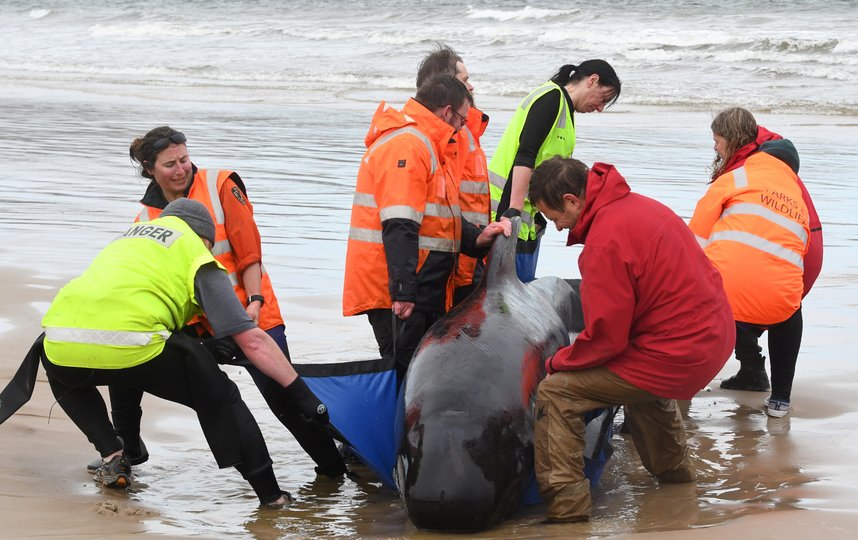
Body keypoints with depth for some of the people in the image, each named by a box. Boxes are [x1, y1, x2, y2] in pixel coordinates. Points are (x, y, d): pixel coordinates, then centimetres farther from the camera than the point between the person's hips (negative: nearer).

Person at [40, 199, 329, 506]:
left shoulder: (129, 235, 33)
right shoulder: (197, 254, 17)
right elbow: (252, 341, 10)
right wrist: (302, 396, 14)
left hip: (62, 347, 4)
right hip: (131, 349, -4)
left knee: (61, 374, 40)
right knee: (218, 397, 17)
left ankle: (111, 456, 22)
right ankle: (271, 495, 13)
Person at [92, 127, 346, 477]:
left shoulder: (220, 186, -3)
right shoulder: (146, 218, 7)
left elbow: (248, 250, -7)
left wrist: (255, 301, -16)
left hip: (249, 316, -4)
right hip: (195, 325, 4)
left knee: (284, 395, -15)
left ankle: (333, 466, 1)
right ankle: (127, 449, 16)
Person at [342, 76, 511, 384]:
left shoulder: (424, 145, 21)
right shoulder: (407, 145, -15)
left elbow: (438, 218, 26)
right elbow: (399, 226, -24)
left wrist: (476, 239, 7)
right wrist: (403, 291, -29)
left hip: (421, 289, 11)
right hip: (399, 293, -11)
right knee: (406, 374, -10)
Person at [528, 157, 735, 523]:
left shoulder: (606, 240, -21)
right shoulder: (638, 205, 7)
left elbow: (606, 338, -19)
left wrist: (556, 362, -1)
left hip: (677, 356, -10)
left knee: (555, 393, -7)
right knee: (643, 382, 40)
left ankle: (566, 504, -7)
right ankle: (672, 467, 54)